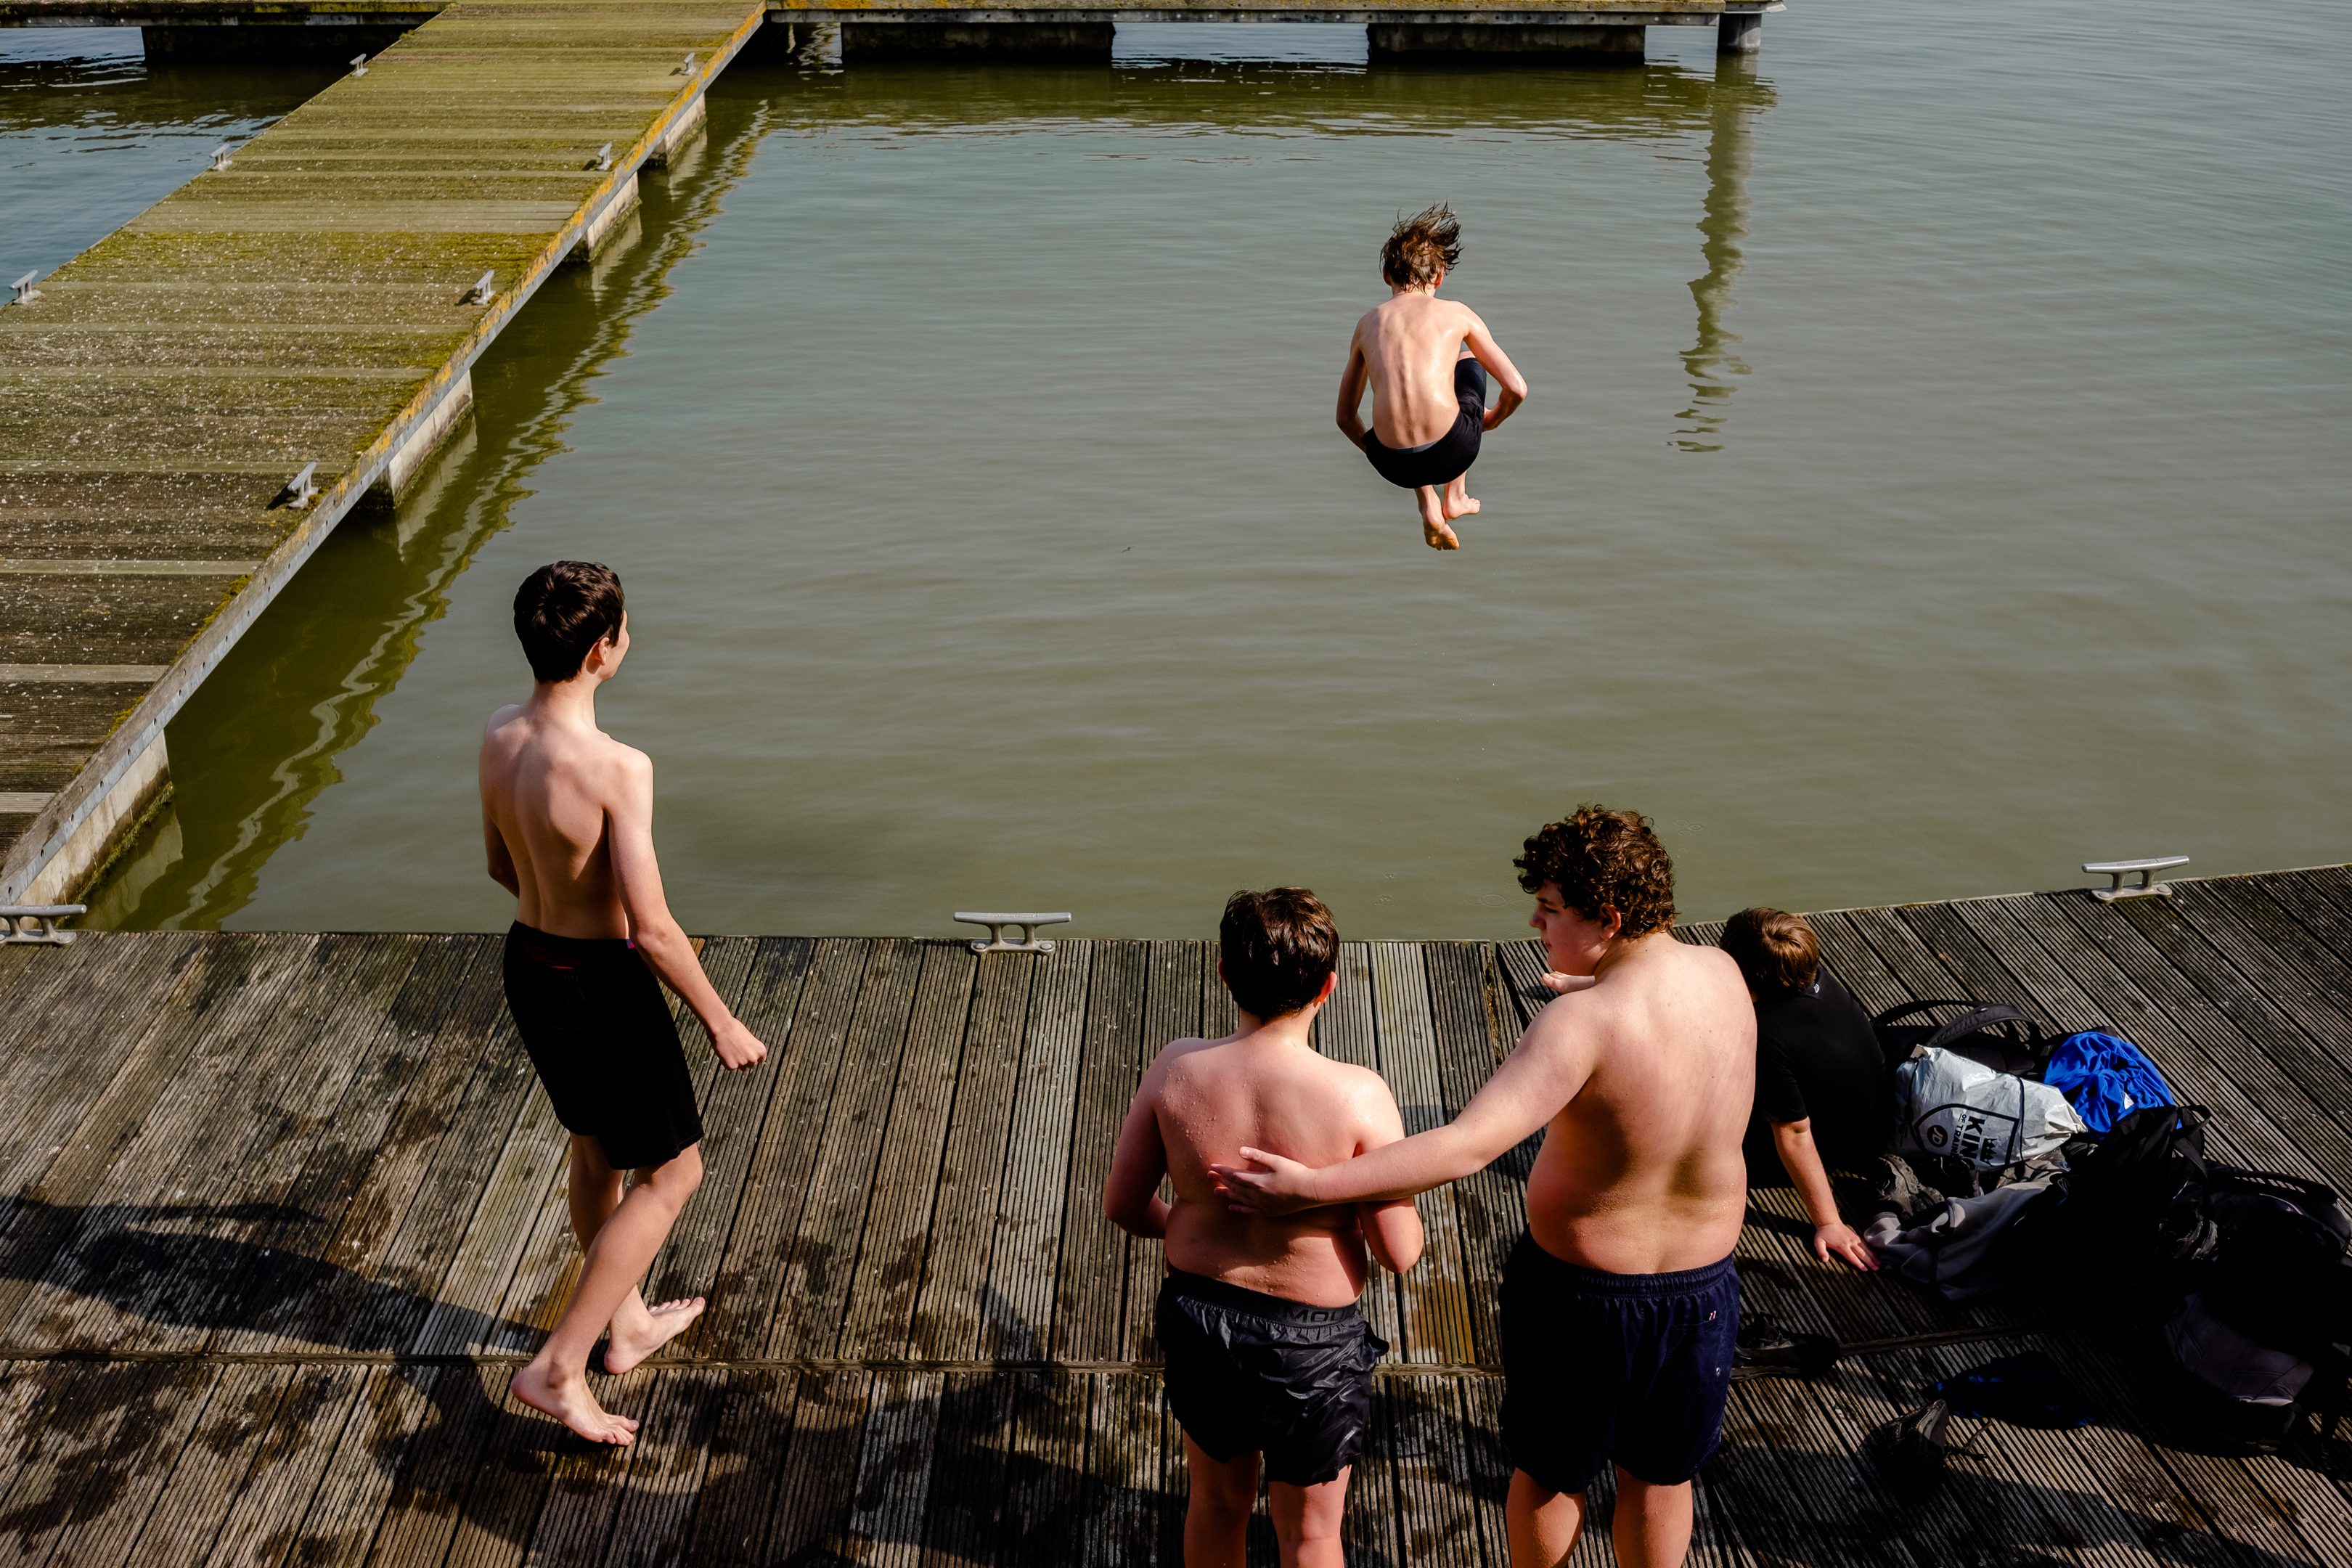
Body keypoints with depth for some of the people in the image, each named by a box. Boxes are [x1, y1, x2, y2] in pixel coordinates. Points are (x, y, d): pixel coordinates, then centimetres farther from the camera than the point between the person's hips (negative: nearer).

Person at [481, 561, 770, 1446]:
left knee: (595, 1152, 26)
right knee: (671, 1173, 11)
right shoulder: (617, 768, -29)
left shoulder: (499, 739, -5)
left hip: (529, 963, 8)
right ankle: (557, 1368, 11)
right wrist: (721, 1022, -14)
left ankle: (628, 1324, 46)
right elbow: (651, 928, -27)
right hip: (601, 985, -8)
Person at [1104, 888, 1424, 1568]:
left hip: (1197, 1314, 3)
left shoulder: (1177, 1068, -17)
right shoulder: (1357, 1096, -26)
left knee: (1217, 1498, 29)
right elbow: (1400, 1252, -19)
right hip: (1311, 1342, -3)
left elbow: (1123, 1205, -5)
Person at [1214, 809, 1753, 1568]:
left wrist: (1310, 1186, -40)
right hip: (1704, 1283, 5)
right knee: (1660, 1476, 26)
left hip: (1580, 1288, -5)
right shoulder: (1722, 975, -14)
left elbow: (1466, 1146, -40)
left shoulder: (1583, 1023, -32)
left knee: (1549, 1472, 23)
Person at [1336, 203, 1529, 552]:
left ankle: (1428, 508, 19)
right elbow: (1517, 389, 7)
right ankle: (1456, 497, 35)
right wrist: (1491, 420, 30)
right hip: (1453, 453, -2)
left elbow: (1345, 417, 21)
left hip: (1393, 464, 2)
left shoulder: (1368, 323, 15)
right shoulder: (1456, 314, 8)